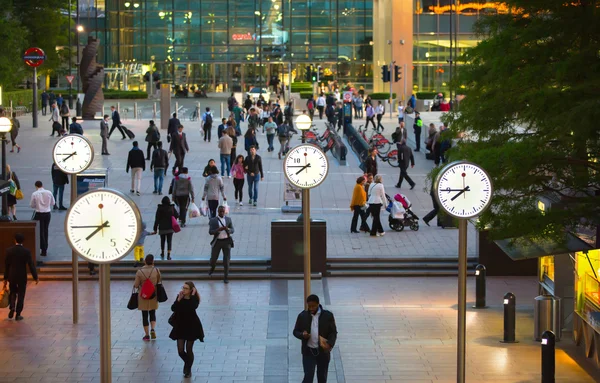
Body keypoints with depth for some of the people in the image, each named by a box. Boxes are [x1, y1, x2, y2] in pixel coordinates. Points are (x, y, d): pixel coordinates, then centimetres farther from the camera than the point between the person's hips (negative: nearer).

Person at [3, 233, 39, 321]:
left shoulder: (9, 250, -5)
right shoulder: (26, 251, -11)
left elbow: (6, 265, 0)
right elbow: (31, 265, -11)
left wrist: (5, 278, 9)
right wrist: (35, 277, -3)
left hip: (12, 276, 2)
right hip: (22, 277, -2)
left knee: (12, 293, 20)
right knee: (21, 295, 8)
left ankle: (12, 307, -3)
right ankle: (18, 315, 9)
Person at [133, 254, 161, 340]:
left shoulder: (139, 272, -13)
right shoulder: (156, 271, -10)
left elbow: (136, 285, -10)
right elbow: (159, 282, 2)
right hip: (154, 296, 1)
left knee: (144, 315, 8)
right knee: (152, 314, 18)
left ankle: (147, 335, 10)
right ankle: (153, 329, -5)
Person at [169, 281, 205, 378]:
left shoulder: (194, 299, -14)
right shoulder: (180, 297, -4)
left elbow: (193, 306, -36)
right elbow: (173, 308, -14)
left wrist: (193, 295, -31)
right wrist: (179, 299, -25)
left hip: (192, 326, -3)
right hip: (180, 326, 3)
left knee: (189, 350, 6)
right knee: (180, 351, 3)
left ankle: (188, 370, 26)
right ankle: (187, 363, 36)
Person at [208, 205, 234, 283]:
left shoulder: (228, 219, 6)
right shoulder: (213, 220, -2)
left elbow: (232, 230, 7)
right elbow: (210, 232, -8)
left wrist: (227, 229, -16)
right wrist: (219, 229, -24)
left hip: (226, 241, 1)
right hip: (217, 241, -1)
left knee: (226, 260, -3)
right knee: (213, 258, 8)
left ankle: (226, 277, 4)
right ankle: (212, 268, 43)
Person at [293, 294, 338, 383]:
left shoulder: (328, 315, -5)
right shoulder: (302, 316, -3)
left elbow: (333, 332, -1)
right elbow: (295, 331, 6)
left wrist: (330, 344, -20)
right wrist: (302, 335, -18)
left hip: (323, 351, 1)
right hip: (308, 352, -1)